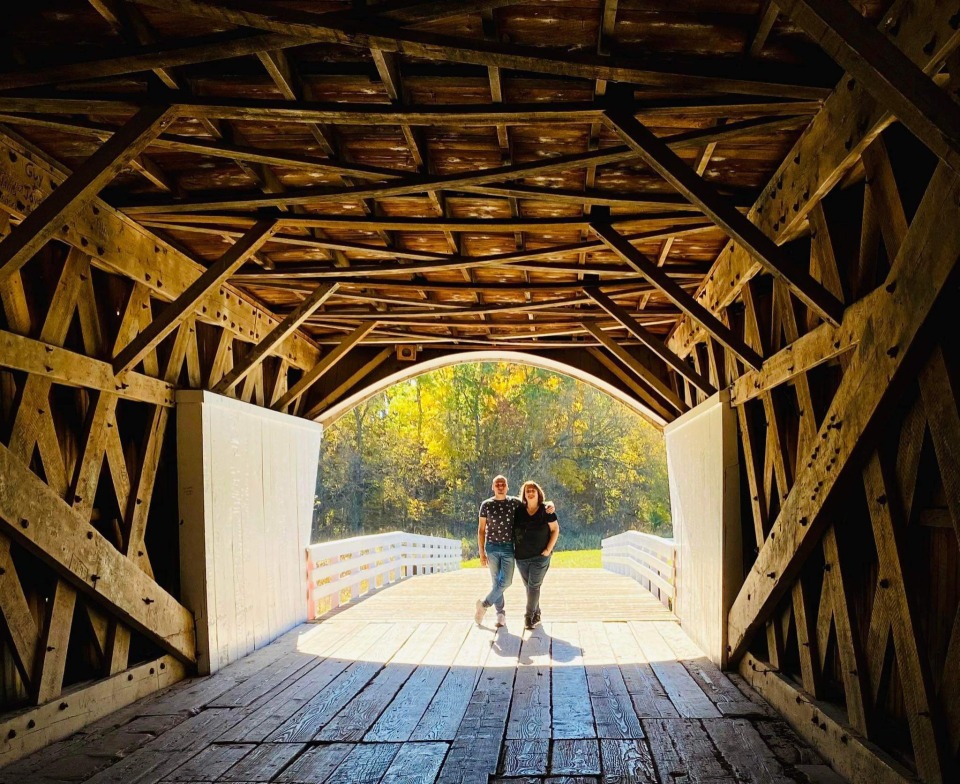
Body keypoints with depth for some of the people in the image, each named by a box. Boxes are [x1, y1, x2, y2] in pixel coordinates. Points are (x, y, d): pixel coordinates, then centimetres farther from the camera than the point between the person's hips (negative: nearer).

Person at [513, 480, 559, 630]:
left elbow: (555, 529, -3)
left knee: (534, 586, -6)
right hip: (521, 557, 4)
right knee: (529, 586, 11)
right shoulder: (519, 511, 1)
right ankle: (536, 614, 24)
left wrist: (549, 549, -10)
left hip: (540, 556, -3)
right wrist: (513, 549, 3)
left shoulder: (545, 511, -6)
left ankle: (529, 616, 1)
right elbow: (512, 531, 11)